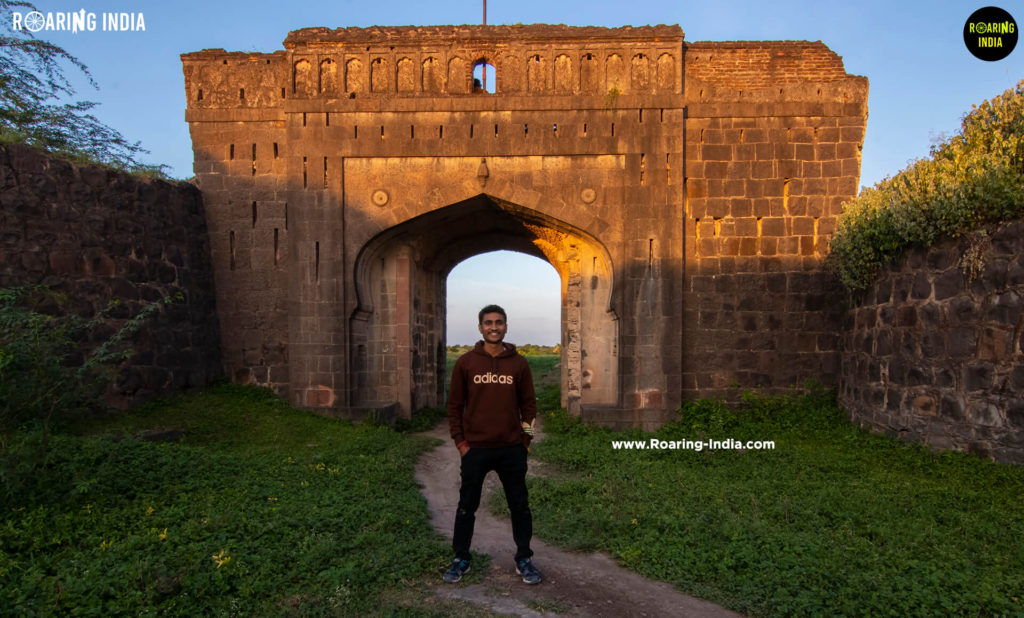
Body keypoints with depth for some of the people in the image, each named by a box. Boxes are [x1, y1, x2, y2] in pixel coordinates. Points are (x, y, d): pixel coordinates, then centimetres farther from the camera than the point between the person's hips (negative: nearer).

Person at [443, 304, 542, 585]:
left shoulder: (518, 363, 2)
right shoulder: (465, 362, 0)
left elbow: (529, 404, 6)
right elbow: (455, 405, 3)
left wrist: (525, 440, 1)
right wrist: (460, 441, -1)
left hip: (512, 450, 1)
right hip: (475, 449, 0)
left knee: (520, 506, 10)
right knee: (467, 506, 10)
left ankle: (524, 559, 27)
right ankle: (461, 559, 27)